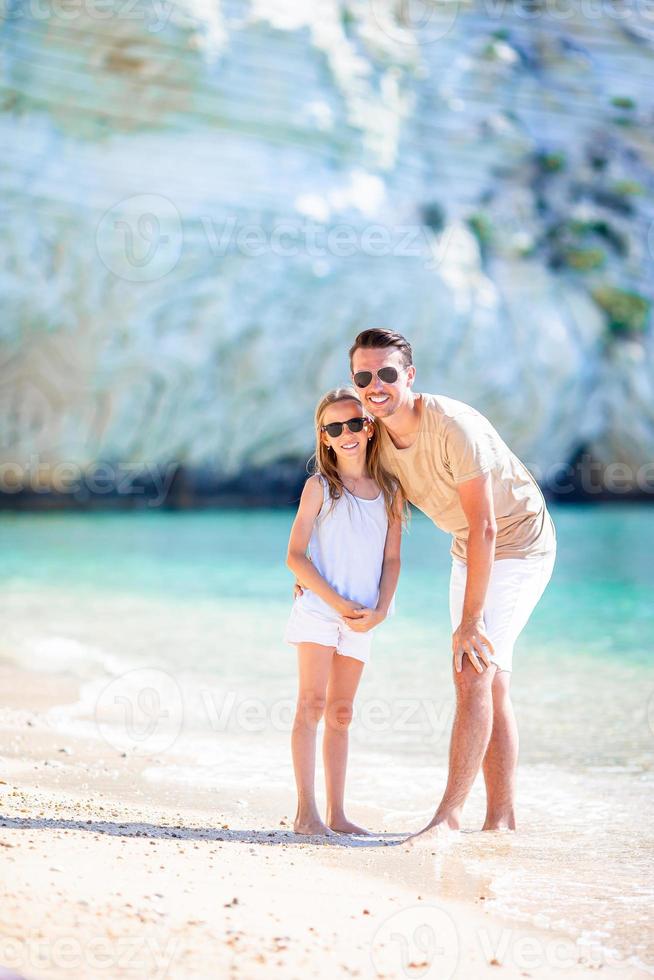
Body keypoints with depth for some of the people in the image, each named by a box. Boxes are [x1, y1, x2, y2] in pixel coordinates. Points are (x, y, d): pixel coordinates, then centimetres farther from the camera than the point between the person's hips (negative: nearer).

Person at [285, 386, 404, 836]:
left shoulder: (389, 489, 6)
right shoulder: (320, 487, -4)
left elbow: (392, 558, 8)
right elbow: (295, 555, -6)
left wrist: (380, 610, -7)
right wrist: (336, 602, -13)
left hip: (362, 620, 4)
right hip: (317, 609, -4)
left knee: (341, 712, 8)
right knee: (313, 703, -10)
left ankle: (337, 814, 11)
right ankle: (306, 811, -11)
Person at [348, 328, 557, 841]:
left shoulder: (453, 427, -30)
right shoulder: (378, 433, -6)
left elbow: (485, 529, -29)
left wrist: (470, 620, -28)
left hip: (520, 545, -8)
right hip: (469, 549, 8)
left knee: (473, 673, -18)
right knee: (490, 684, 8)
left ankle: (449, 814, -16)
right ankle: (501, 819, 14)